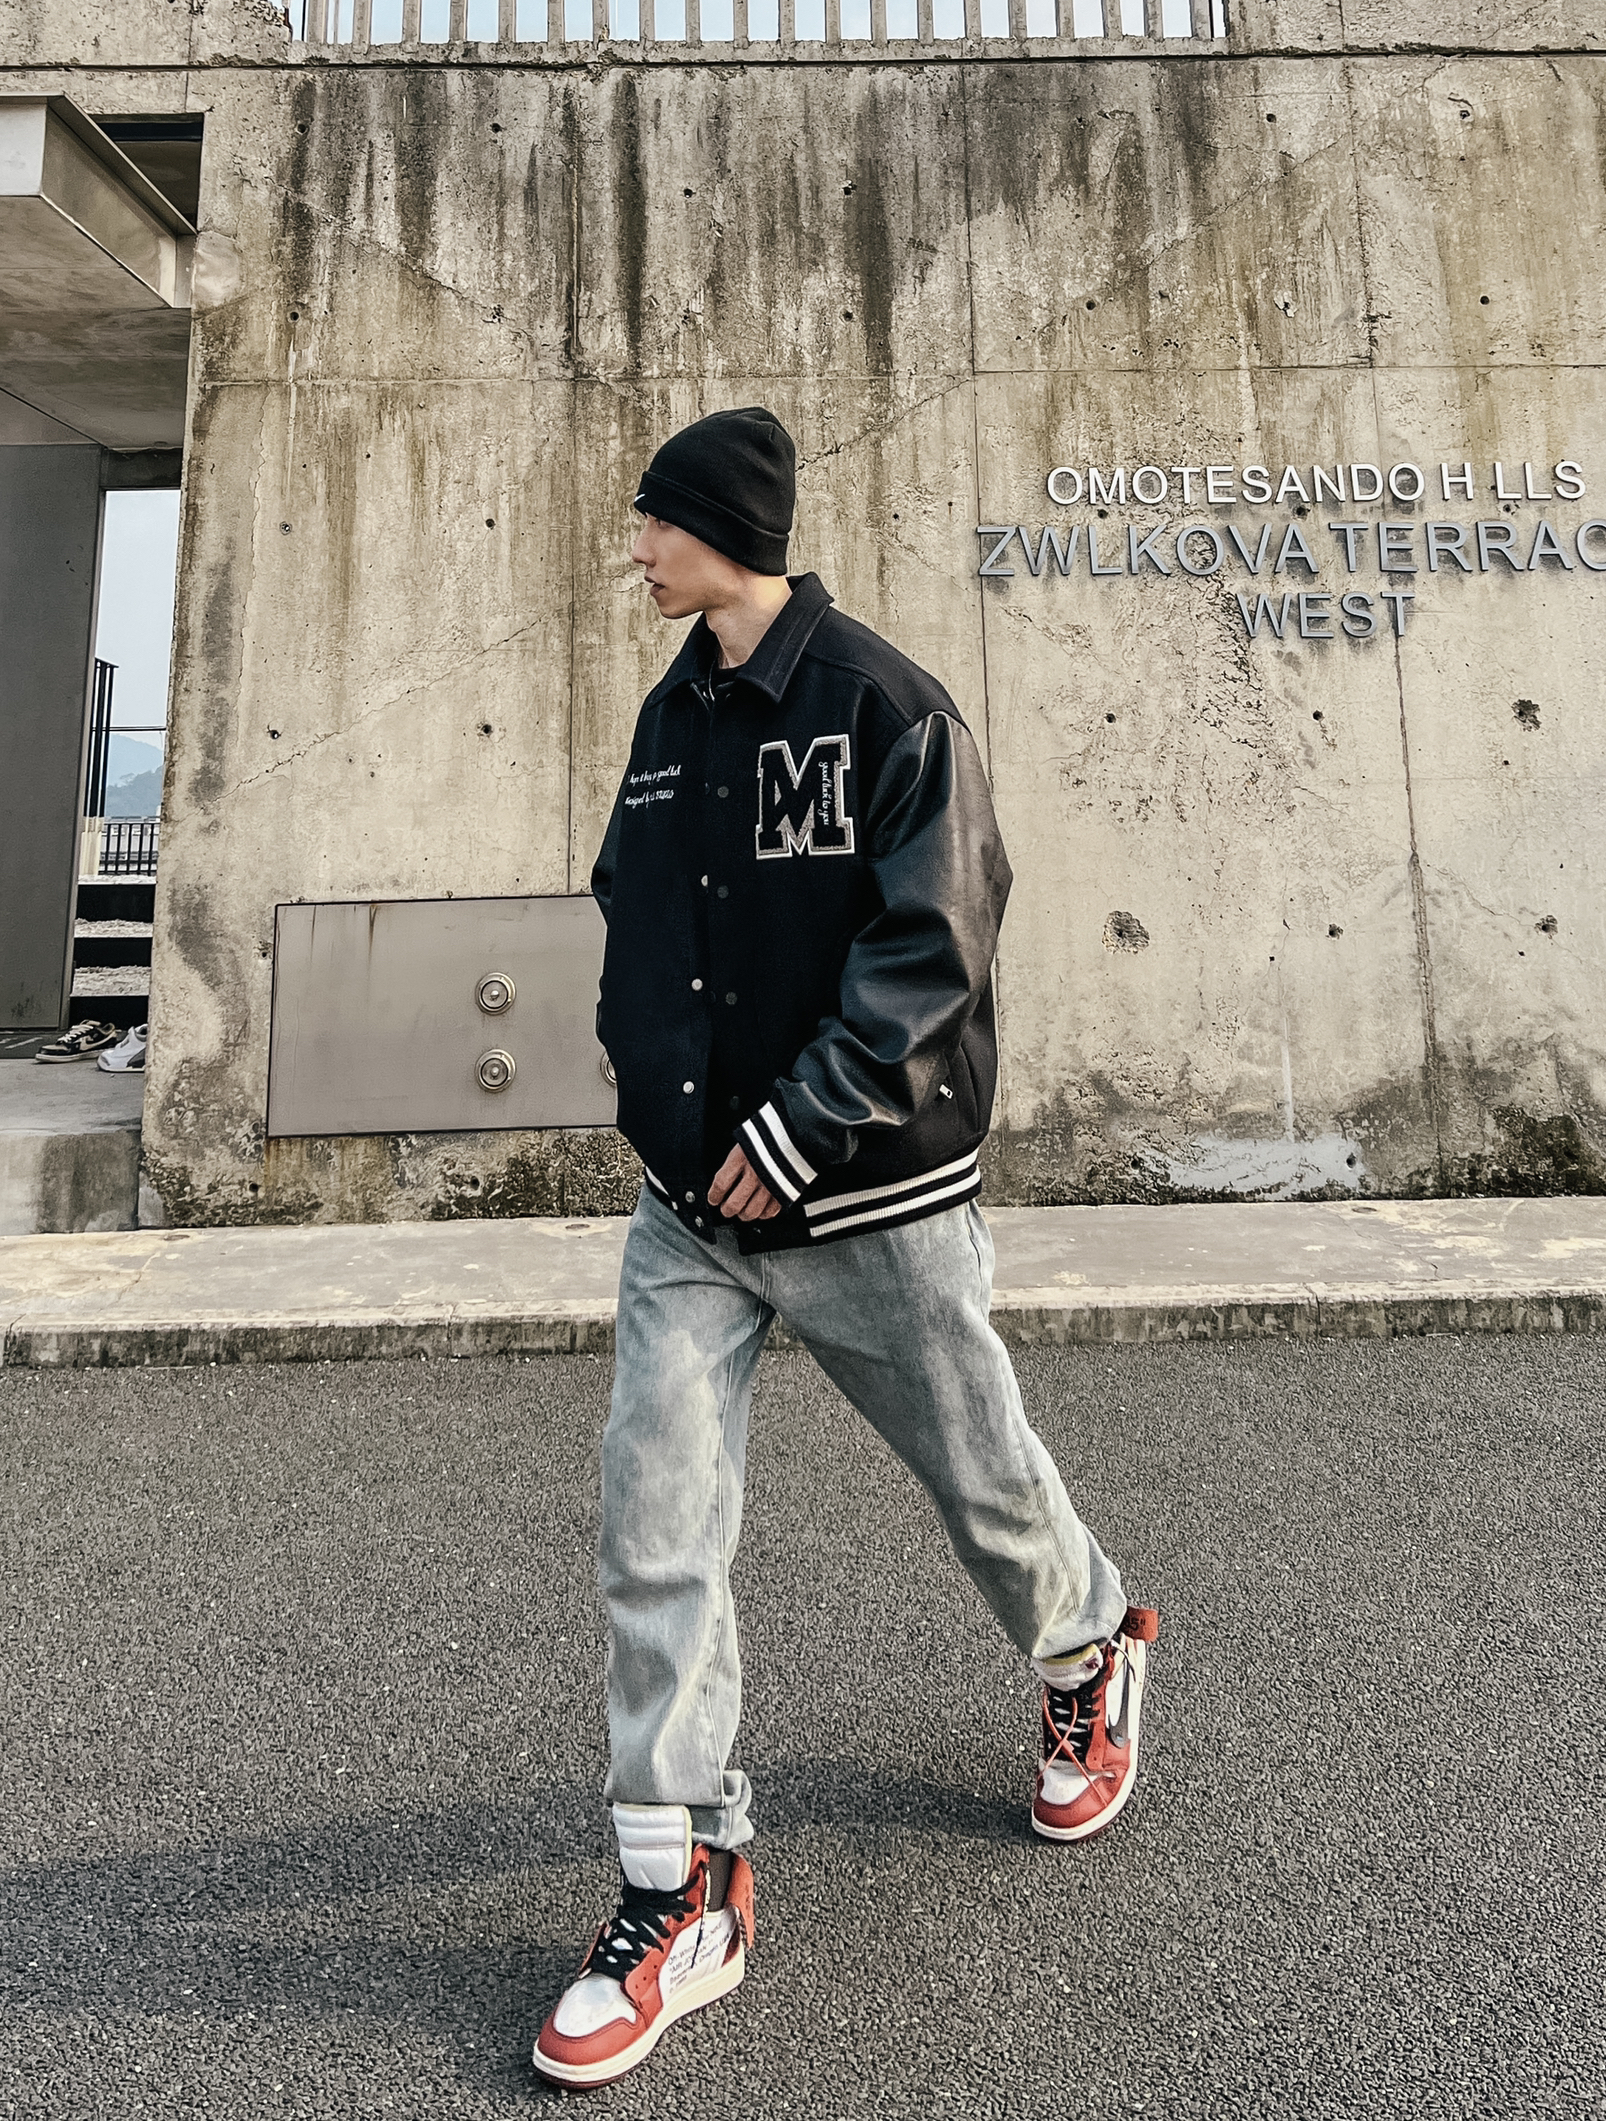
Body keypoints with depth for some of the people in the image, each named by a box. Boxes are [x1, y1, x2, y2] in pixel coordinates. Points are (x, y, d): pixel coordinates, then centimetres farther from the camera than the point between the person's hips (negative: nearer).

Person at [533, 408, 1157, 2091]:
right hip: (695, 1206, 6)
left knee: (982, 1481, 13)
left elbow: (930, 947, -16)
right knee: (652, 1529, -1)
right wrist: (655, 1092, 4)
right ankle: (682, 1889, 16)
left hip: (871, 1201, -5)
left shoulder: (886, 705, -10)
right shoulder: (670, 717, 10)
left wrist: (794, 1131, -19)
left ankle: (1091, 1656, 47)